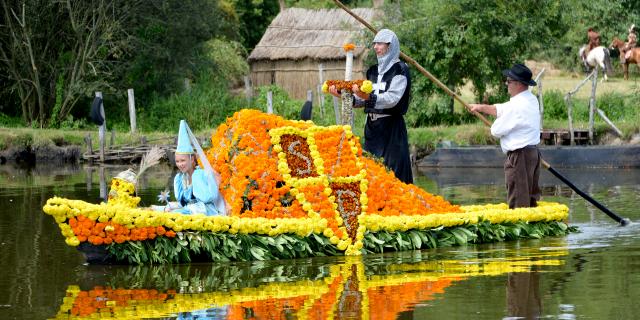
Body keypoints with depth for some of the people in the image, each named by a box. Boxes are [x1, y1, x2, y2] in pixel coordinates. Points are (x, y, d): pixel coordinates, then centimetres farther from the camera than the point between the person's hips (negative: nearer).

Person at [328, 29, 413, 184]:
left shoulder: (399, 69, -5)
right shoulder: (373, 71, 16)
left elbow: (393, 98, -19)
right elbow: (363, 100, 15)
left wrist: (368, 97, -33)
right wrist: (342, 94, 1)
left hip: (391, 128, -7)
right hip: (372, 127, 7)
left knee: (391, 170, -10)